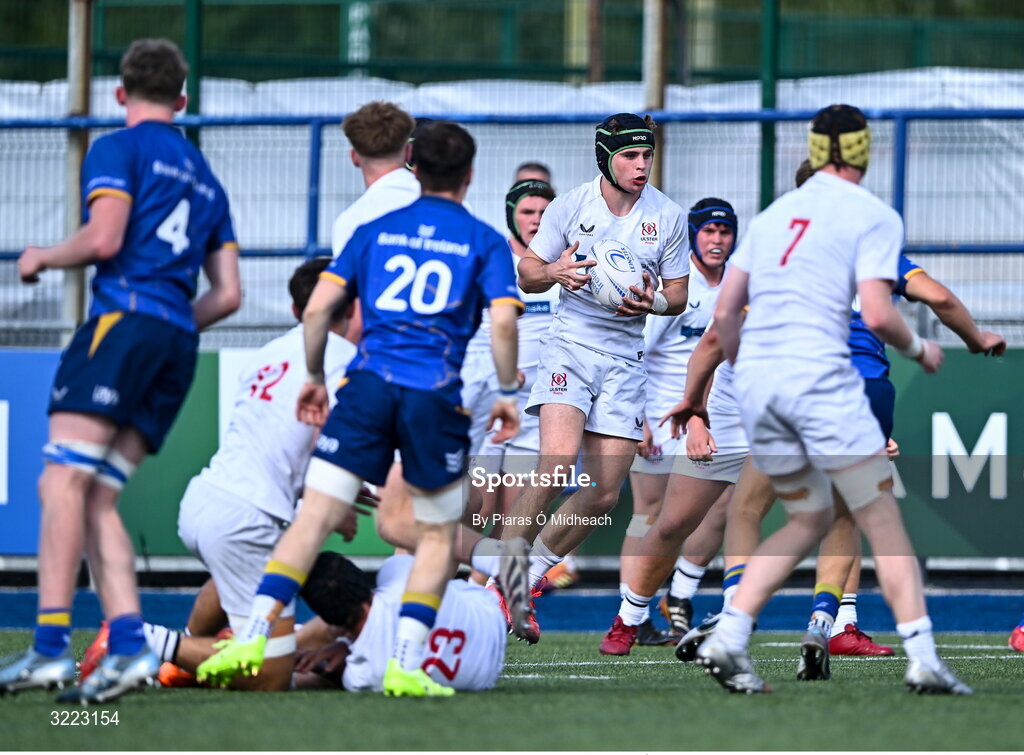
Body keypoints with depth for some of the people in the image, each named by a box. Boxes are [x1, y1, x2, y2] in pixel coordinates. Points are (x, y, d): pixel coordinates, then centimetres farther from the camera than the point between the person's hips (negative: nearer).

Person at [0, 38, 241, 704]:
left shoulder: (119, 149, 4)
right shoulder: (205, 176, 26)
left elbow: (104, 238, -11)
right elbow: (228, 294, 21)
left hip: (124, 319, -7)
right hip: (178, 348, 7)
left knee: (64, 482, -13)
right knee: (97, 499, 5)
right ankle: (129, 645, -11)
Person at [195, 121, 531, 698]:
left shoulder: (376, 231, 15)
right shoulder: (485, 243, 9)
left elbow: (317, 309, 9)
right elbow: (503, 322, -5)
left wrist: (314, 378, 20)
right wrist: (508, 394, 6)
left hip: (367, 386, 1)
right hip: (437, 395, -1)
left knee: (315, 516, -2)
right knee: (438, 537, 13)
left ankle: (255, 635, -16)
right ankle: (406, 662, 1)